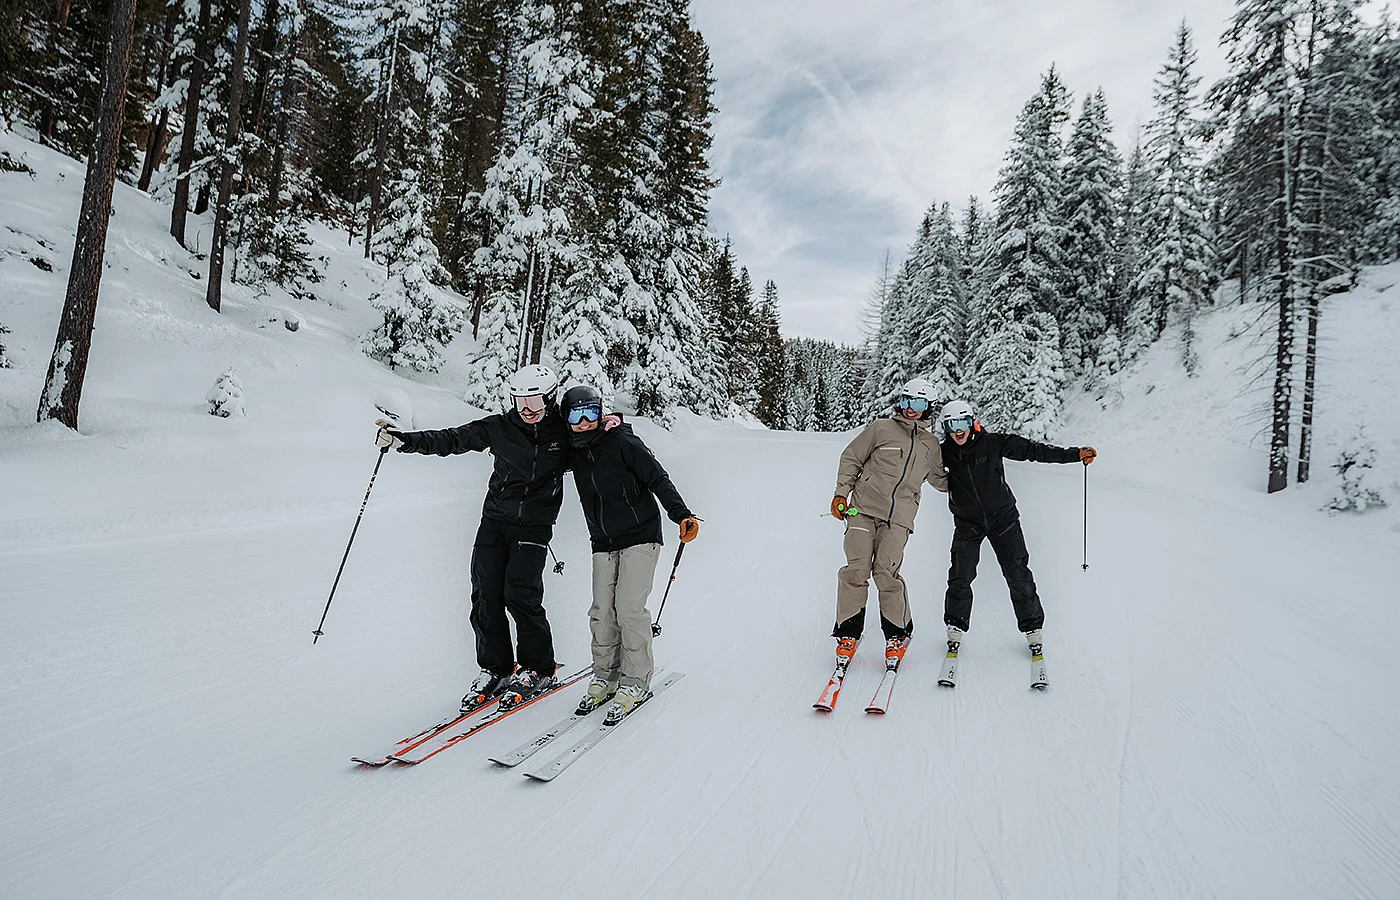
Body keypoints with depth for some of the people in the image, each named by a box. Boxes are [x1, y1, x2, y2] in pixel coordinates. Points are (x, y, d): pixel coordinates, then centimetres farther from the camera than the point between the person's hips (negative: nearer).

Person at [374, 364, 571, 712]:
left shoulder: (565, 431, -1)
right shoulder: (500, 427, 2)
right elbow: (451, 440, 2)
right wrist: (403, 440, -7)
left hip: (534, 527, -3)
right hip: (495, 521, 3)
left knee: (520, 596, -12)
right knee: (485, 598, -1)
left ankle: (538, 671, 7)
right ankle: (495, 670, 17)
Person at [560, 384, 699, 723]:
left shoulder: (622, 442, -11)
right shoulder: (574, 452, 6)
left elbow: (657, 479, -13)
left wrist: (681, 514, -24)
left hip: (640, 536, -5)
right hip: (603, 544, 6)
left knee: (629, 609, -11)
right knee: (602, 612, 3)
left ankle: (636, 682, 2)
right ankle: (605, 677, 19)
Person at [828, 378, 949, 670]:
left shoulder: (931, 446, 19)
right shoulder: (882, 428, 7)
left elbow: (940, 480, 34)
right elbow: (851, 458, 10)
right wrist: (841, 493, 3)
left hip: (899, 517, 1)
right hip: (864, 507, -1)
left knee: (886, 573, -13)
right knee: (857, 570, -10)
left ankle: (897, 634, 8)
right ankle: (848, 633, 6)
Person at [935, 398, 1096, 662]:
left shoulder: (993, 443, -9)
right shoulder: (944, 453, -5)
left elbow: (1032, 450, -6)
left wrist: (1074, 454, -7)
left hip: (1002, 517, -1)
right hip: (967, 523, 1)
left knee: (1018, 576, -2)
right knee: (960, 578, -7)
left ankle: (1033, 630, 13)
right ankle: (955, 630, 11)